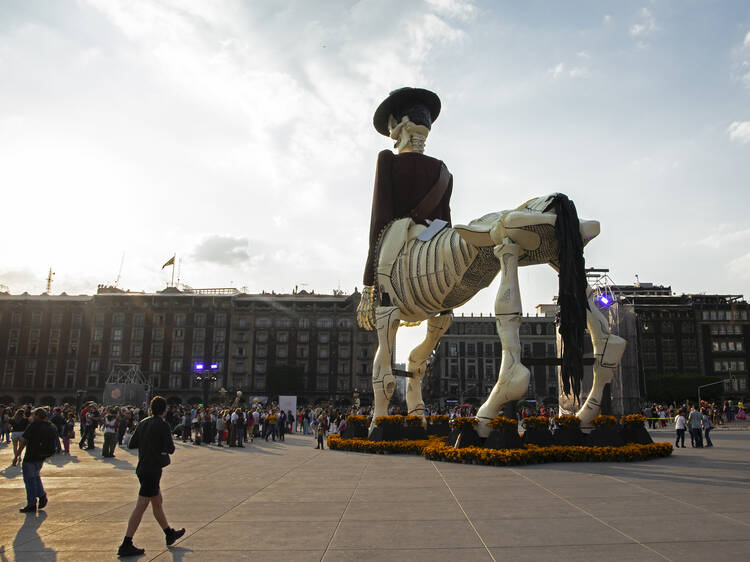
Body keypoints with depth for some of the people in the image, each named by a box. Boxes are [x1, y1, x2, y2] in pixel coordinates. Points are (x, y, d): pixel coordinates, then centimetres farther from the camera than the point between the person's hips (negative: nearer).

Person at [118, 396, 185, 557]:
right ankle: (126, 545, -1)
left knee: (157, 501, 18)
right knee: (141, 506, -4)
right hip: (152, 470, -8)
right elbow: (170, 449, -15)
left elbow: (131, 445, 9)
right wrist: (167, 443, 6)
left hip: (142, 468, 8)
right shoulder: (163, 425, -14)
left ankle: (169, 534, 31)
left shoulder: (143, 423, 6)